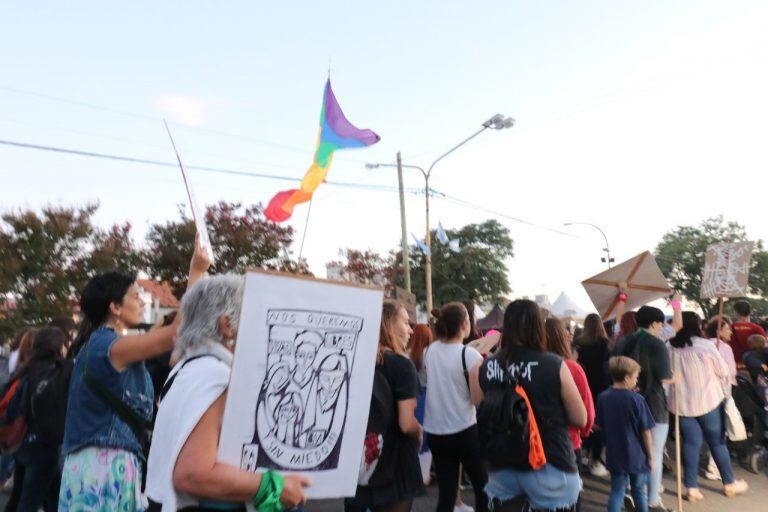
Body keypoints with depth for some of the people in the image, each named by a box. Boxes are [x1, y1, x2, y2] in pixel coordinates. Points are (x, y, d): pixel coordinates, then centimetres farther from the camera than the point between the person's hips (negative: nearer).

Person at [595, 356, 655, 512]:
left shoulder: (603, 398, -6)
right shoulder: (637, 400, -17)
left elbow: (599, 426, 3)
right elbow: (646, 431, -12)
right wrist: (650, 456, -2)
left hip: (615, 455, 2)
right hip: (637, 455, -2)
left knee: (617, 491, 11)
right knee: (639, 490, 18)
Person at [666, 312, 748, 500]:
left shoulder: (670, 348, -4)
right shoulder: (705, 345, -12)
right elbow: (723, 371, -4)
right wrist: (725, 393, 13)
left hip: (682, 403, 2)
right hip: (708, 400, -2)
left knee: (690, 444, 8)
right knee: (718, 442, 14)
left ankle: (691, 487, 9)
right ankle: (729, 483, 28)